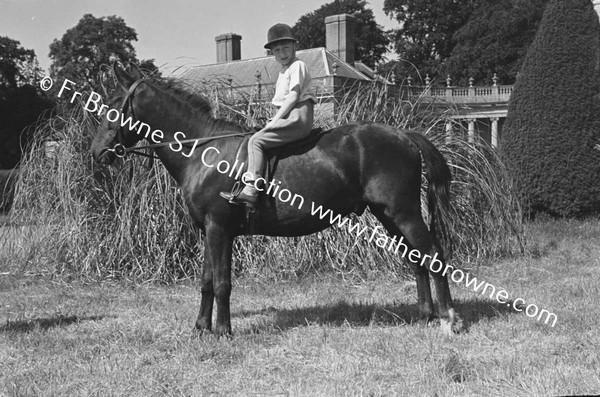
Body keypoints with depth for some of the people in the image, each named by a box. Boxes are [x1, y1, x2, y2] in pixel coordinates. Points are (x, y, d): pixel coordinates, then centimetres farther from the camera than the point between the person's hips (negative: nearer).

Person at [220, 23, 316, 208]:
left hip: (297, 117, -10)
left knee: (256, 141, -18)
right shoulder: (283, 72, 25)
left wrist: (274, 120, -15)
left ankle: (250, 191, -27)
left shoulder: (298, 66, -5)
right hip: (289, 118, 10)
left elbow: (293, 97, -14)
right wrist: (274, 120, 11)